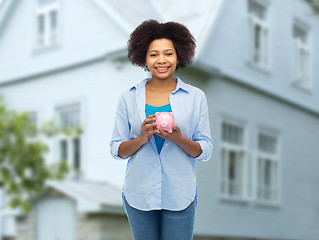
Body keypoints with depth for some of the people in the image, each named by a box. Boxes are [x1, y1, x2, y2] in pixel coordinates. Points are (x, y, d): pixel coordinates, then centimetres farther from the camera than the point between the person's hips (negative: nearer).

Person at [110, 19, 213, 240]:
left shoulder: (196, 97, 2)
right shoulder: (129, 98, 3)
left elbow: (206, 151, 1)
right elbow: (117, 150, 4)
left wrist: (179, 139, -17)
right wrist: (141, 138, -15)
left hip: (179, 195, -1)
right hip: (139, 195, 1)